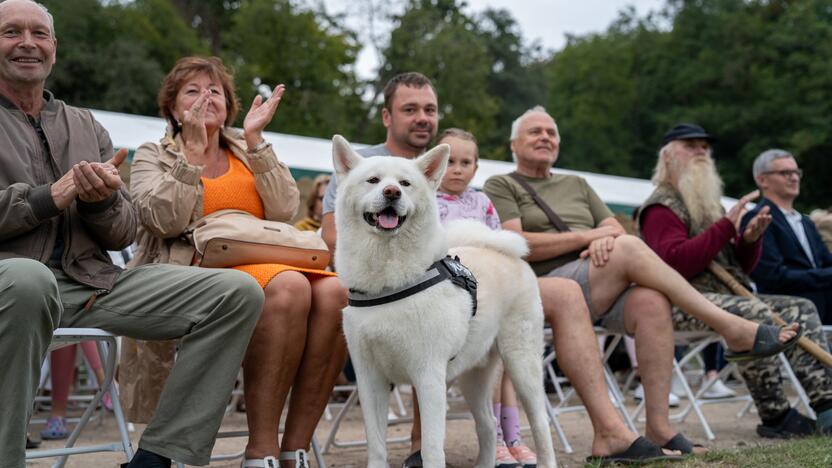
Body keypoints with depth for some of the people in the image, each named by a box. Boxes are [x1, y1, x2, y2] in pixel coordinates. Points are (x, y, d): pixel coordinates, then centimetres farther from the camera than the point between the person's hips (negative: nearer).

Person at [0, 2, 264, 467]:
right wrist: (52, 196, -11)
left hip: (92, 281, 5)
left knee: (236, 291, -11)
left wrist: (102, 201, -6)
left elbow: (123, 235, 18)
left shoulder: (87, 127, 22)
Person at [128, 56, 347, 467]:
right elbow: (166, 220, -7)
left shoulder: (248, 153, 23)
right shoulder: (153, 156, 15)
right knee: (288, 287, -35)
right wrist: (195, 149, -7)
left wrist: (255, 141, 0)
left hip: (268, 265, 4)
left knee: (335, 291, -29)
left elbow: (283, 211, 4)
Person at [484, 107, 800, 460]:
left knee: (651, 301, -29)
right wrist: (587, 236, -8)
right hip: (541, 291, -5)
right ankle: (732, 329, -24)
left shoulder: (576, 185, 30)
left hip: (603, 293, 5)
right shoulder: (501, 186, 11)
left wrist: (604, 238, -7)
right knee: (629, 248, -28)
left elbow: (617, 230, 18)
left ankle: (659, 427, -31)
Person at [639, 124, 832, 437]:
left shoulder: (708, 204, 27)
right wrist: (727, 226, -18)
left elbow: (741, 267, 25)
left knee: (802, 309, -4)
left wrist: (750, 238, 2)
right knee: (755, 314, -33)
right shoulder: (661, 207, -2)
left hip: (726, 296, 9)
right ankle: (775, 417, -28)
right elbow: (676, 264, -20)